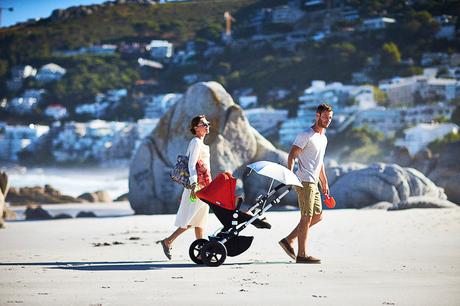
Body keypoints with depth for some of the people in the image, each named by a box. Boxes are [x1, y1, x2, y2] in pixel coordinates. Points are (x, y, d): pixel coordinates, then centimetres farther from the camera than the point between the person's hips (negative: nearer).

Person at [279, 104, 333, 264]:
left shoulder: (323, 138, 19)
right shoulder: (306, 136, -10)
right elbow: (291, 155, -14)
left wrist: (324, 182, 26)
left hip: (313, 182, 10)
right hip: (305, 181, -10)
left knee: (317, 215, 11)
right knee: (307, 217, -8)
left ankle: (289, 240, 15)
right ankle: (302, 255, -4)